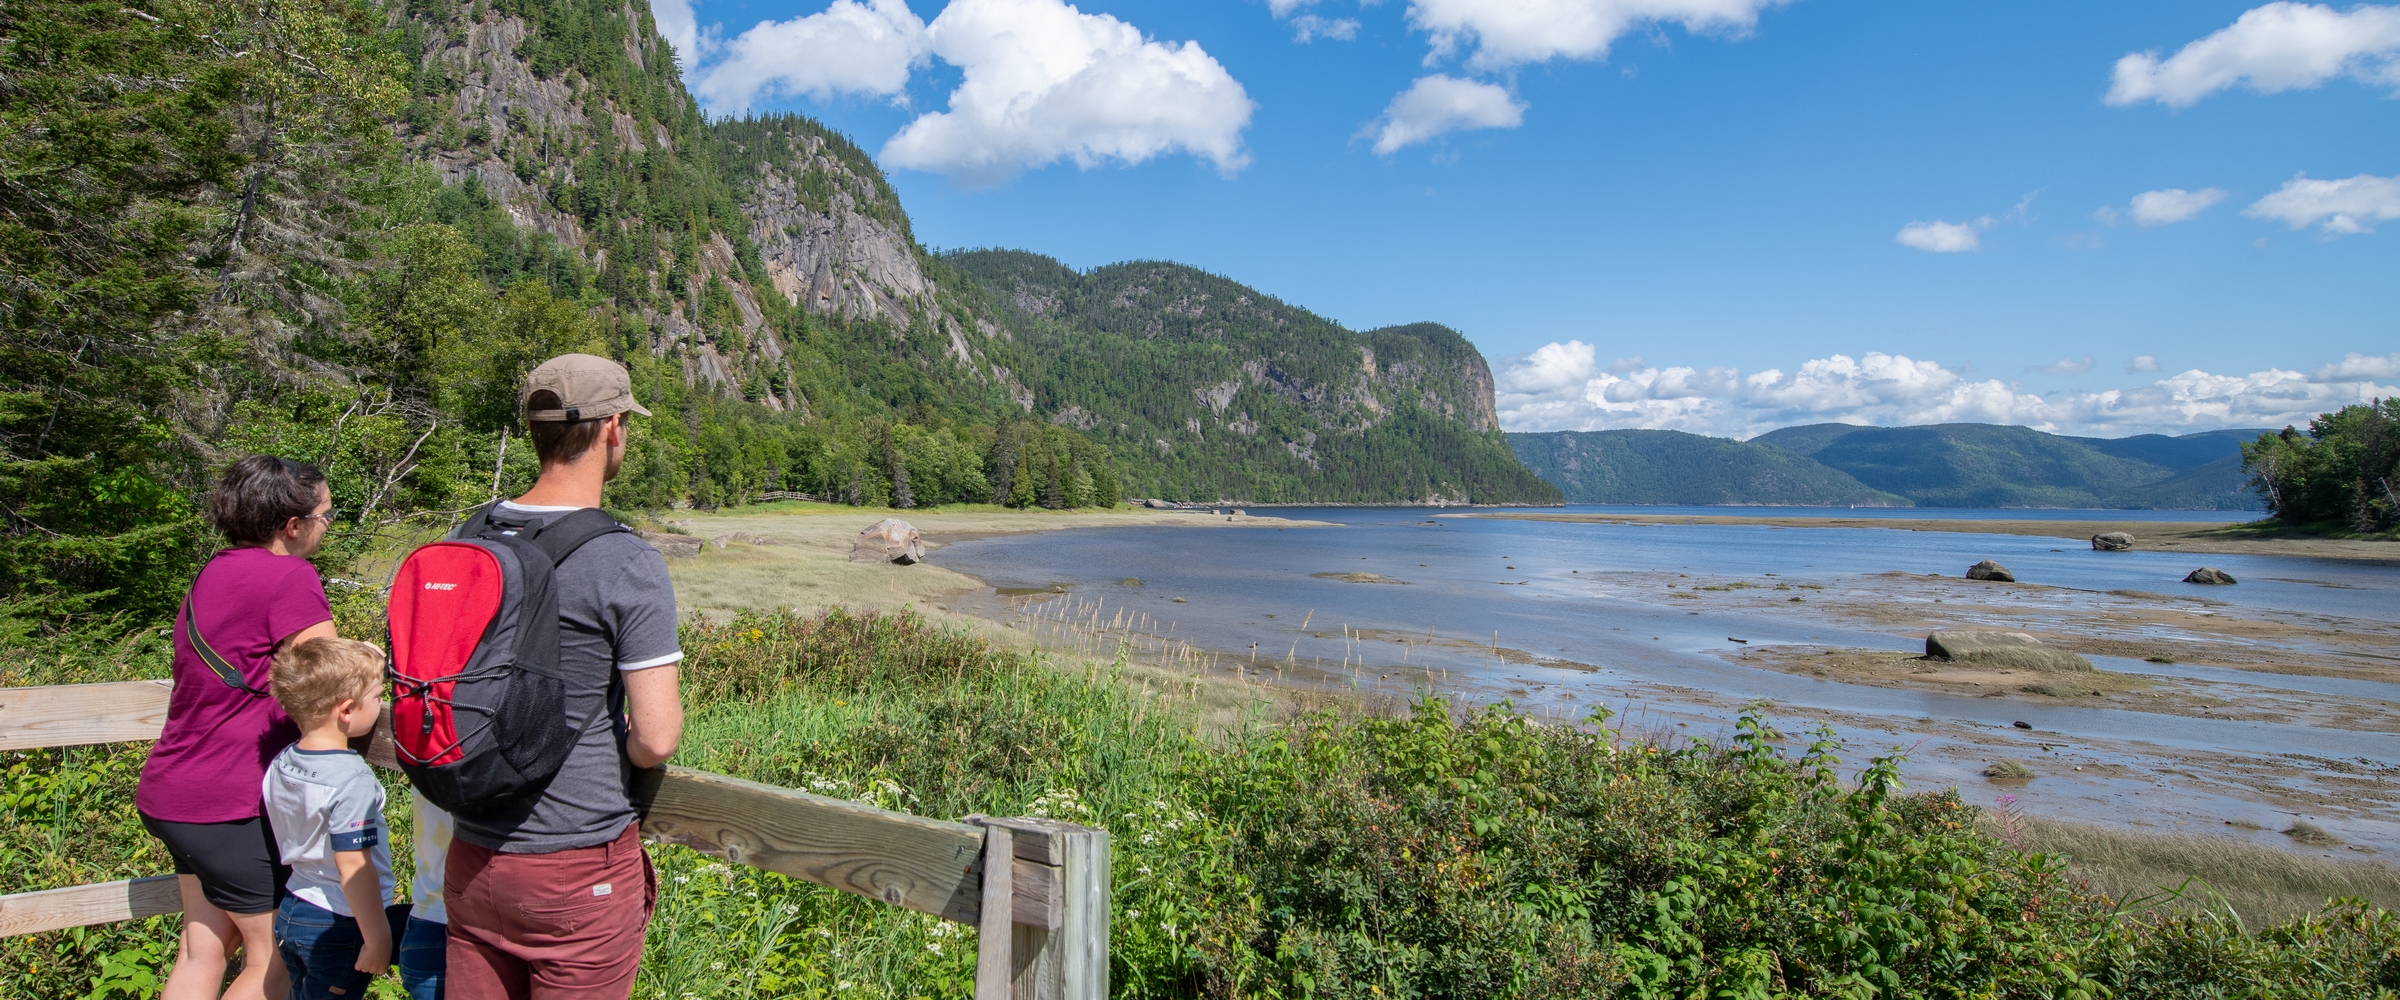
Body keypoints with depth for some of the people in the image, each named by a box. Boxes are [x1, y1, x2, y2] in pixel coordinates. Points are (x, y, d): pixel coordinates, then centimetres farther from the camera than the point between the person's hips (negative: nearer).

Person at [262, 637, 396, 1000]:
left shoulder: (280, 766, 1)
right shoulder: (351, 779, -24)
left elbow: (289, 843, 12)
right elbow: (353, 865, -24)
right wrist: (378, 938, -17)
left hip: (291, 913, 8)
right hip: (338, 928, -8)